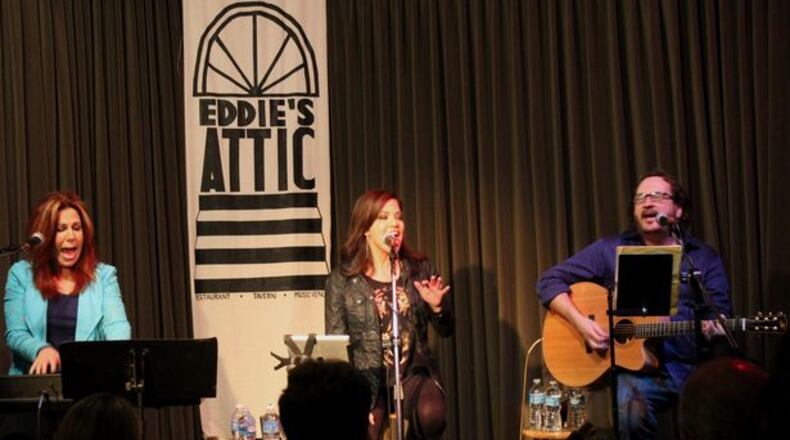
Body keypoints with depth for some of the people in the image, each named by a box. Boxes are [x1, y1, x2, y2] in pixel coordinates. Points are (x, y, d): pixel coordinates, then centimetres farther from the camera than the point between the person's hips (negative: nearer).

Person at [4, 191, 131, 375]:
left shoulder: (104, 275, 10)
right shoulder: (21, 274, 9)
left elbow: (116, 326, -3)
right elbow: (15, 334, 3)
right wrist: (41, 349, -19)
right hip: (37, 381, 0)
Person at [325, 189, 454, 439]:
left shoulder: (420, 269, 7)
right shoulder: (343, 278, -1)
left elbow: (446, 331, 11)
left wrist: (437, 306, -12)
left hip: (414, 374, 1)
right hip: (366, 379, -1)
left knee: (432, 415, -30)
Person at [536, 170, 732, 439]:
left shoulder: (704, 258, 14)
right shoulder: (611, 250, 9)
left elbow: (720, 314, 10)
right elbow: (550, 281, 8)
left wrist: (713, 327, -15)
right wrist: (581, 322, -9)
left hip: (695, 369, 1)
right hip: (639, 368, -1)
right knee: (630, 405, -35)